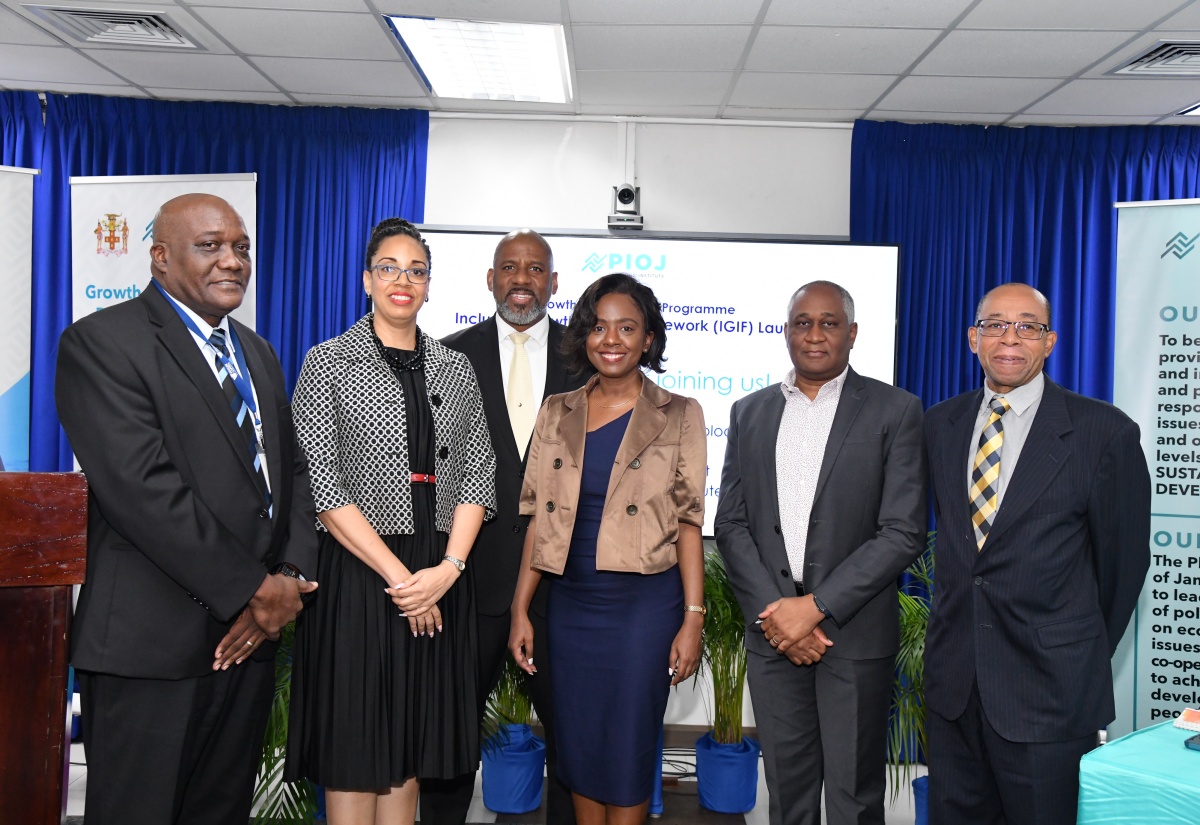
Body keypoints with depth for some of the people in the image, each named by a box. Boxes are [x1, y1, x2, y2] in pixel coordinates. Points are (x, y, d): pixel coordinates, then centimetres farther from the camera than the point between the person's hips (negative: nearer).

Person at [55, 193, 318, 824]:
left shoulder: (257, 354, 16)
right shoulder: (101, 342, -8)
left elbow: (293, 469, 13)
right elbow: (142, 488, -18)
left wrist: (291, 577, -5)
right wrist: (251, 588, -16)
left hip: (250, 636, 7)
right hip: (151, 648, -6)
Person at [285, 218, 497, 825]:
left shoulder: (455, 368, 11)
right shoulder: (329, 362, 0)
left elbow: (478, 471, 6)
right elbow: (321, 483, -9)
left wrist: (446, 569, -8)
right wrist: (398, 576, -13)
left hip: (438, 580, 4)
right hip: (356, 572, -3)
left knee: (410, 751, 12)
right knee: (352, 751, 3)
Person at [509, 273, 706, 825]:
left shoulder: (679, 416, -1)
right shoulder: (557, 413, 7)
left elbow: (688, 524, -2)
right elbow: (539, 520, 8)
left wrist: (693, 618, -8)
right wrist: (521, 610, 4)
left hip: (646, 603, -3)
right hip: (570, 603, 3)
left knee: (629, 749, 4)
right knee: (577, 744, 11)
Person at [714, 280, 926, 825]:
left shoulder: (895, 411, -2)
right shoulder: (750, 412, 9)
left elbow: (903, 532, -9)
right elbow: (731, 524, 6)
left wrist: (816, 607, -14)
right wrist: (772, 611, -7)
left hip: (855, 632, -3)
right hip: (772, 632, 3)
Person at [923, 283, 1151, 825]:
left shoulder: (1105, 432, -8)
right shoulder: (939, 424, 6)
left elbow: (1123, 557, -1)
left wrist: (1085, 655, 7)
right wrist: (961, 613, 9)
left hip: (1049, 685, -4)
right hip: (953, 676, 4)